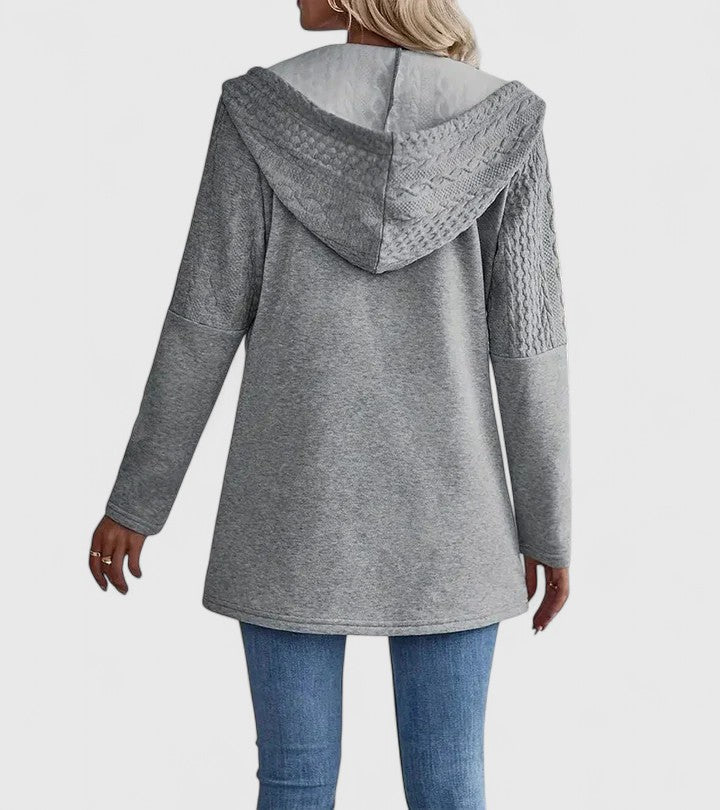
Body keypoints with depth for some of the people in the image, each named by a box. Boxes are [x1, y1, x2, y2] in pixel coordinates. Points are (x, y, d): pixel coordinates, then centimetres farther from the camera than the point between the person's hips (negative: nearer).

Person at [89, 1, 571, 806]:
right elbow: (526, 345, -6)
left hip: (296, 501, 0)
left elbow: (203, 322, -7)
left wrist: (135, 501, 3)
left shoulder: (259, 111, -8)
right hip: (441, 510, 1)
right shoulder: (502, 124, -6)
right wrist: (548, 527, 4)